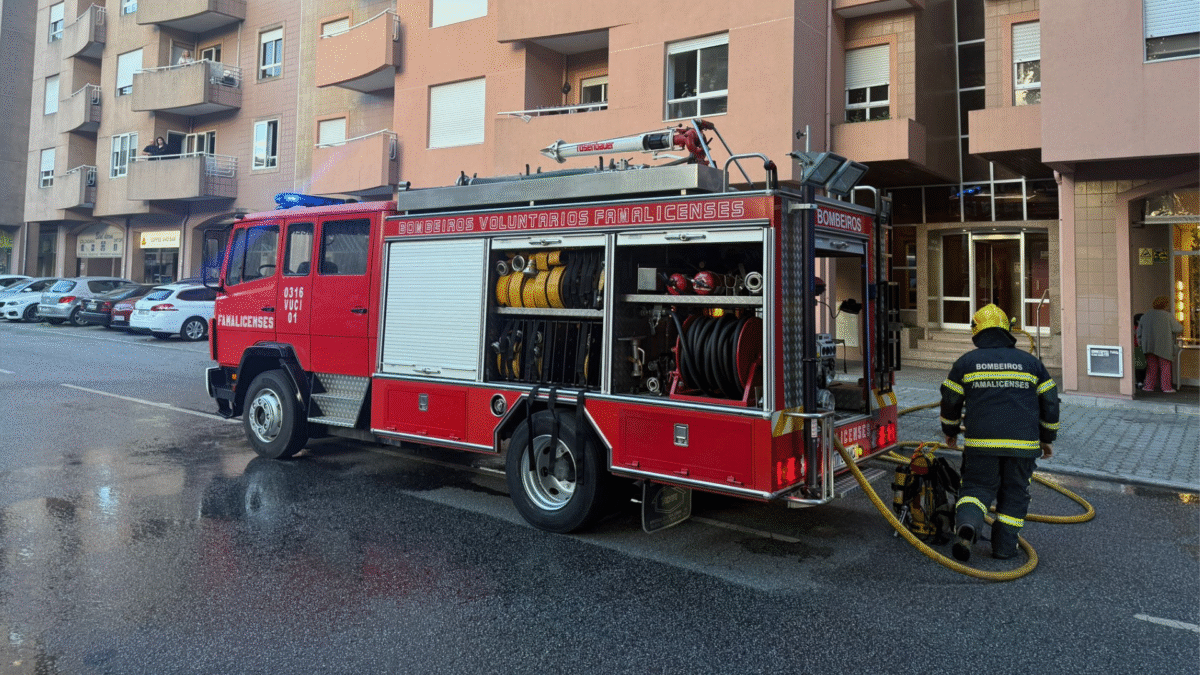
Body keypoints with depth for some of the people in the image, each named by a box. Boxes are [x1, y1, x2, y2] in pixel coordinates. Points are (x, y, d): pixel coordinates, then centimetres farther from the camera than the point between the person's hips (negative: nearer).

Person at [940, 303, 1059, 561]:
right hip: (1023, 444, 1)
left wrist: (950, 431, 24)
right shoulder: (1030, 362, 7)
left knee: (977, 487, 8)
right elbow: (1049, 402, 11)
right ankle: (1004, 546, 14)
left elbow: (950, 401, 8)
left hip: (981, 443, -1)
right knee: (1014, 493, 14)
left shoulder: (965, 363, 2)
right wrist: (1048, 438, 21)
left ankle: (967, 523, -19)